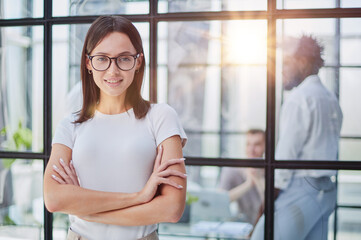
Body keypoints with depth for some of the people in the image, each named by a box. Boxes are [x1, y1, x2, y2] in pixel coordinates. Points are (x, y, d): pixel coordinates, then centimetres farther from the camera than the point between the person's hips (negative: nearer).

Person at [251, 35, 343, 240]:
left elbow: (288, 149, -14)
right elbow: (330, 151, 17)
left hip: (300, 189, -9)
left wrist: (274, 189, -9)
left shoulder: (299, 97, -9)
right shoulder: (331, 99, 17)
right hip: (326, 190, 9)